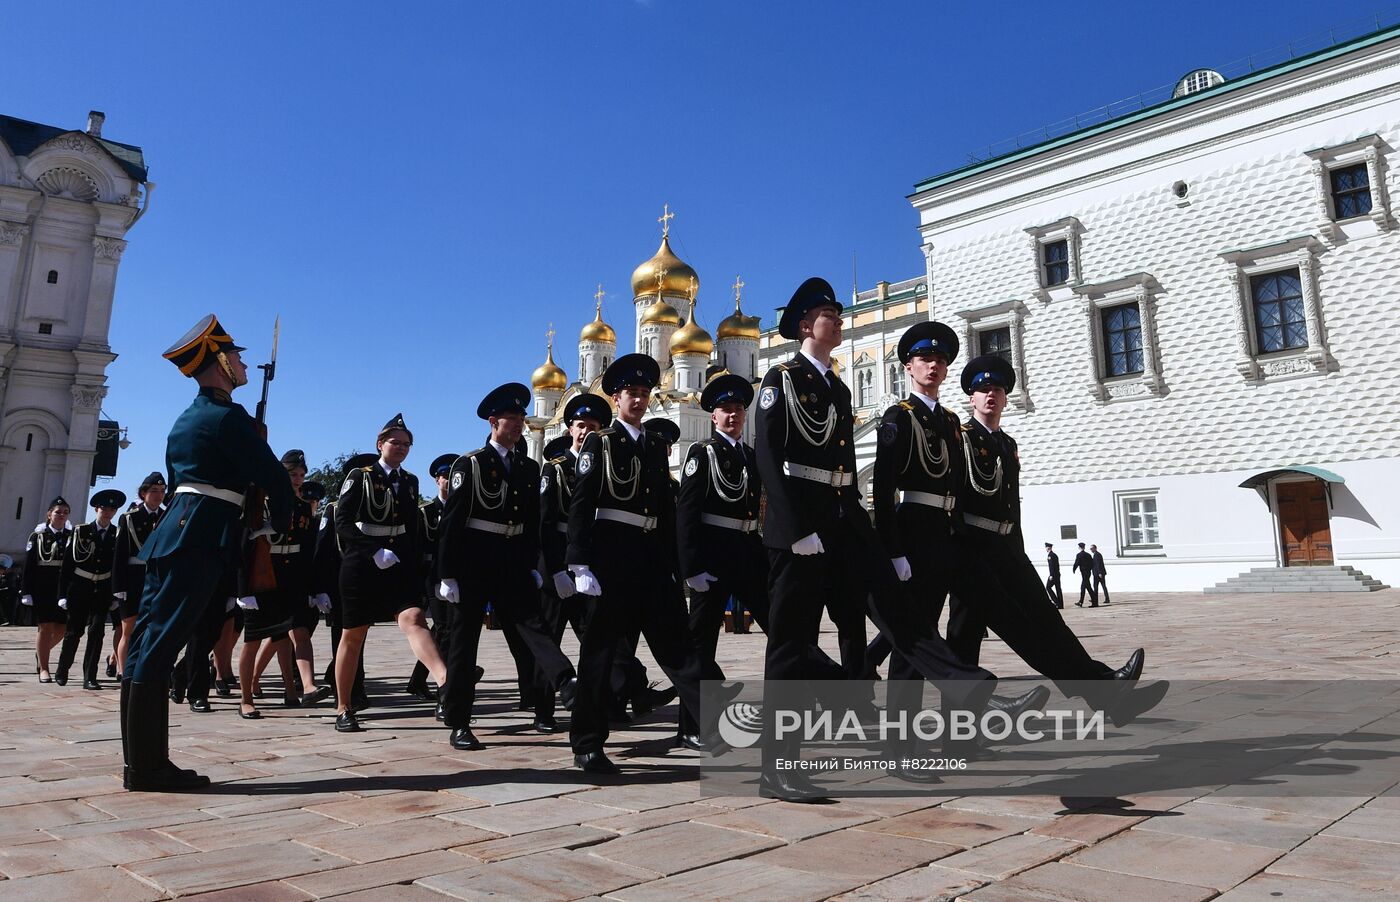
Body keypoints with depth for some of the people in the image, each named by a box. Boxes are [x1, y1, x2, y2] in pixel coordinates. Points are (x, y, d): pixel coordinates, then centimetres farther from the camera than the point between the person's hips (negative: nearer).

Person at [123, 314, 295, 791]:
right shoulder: (228, 417, -10)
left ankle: (144, 760, 15)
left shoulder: (186, 419, 19)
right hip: (198, 541, -9)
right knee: (159, 645, -8)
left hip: (173, 534, 10)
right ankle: (147, 766, -4)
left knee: (149, 643, 7)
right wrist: (280, 522, 9)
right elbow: (274, 478, -9)